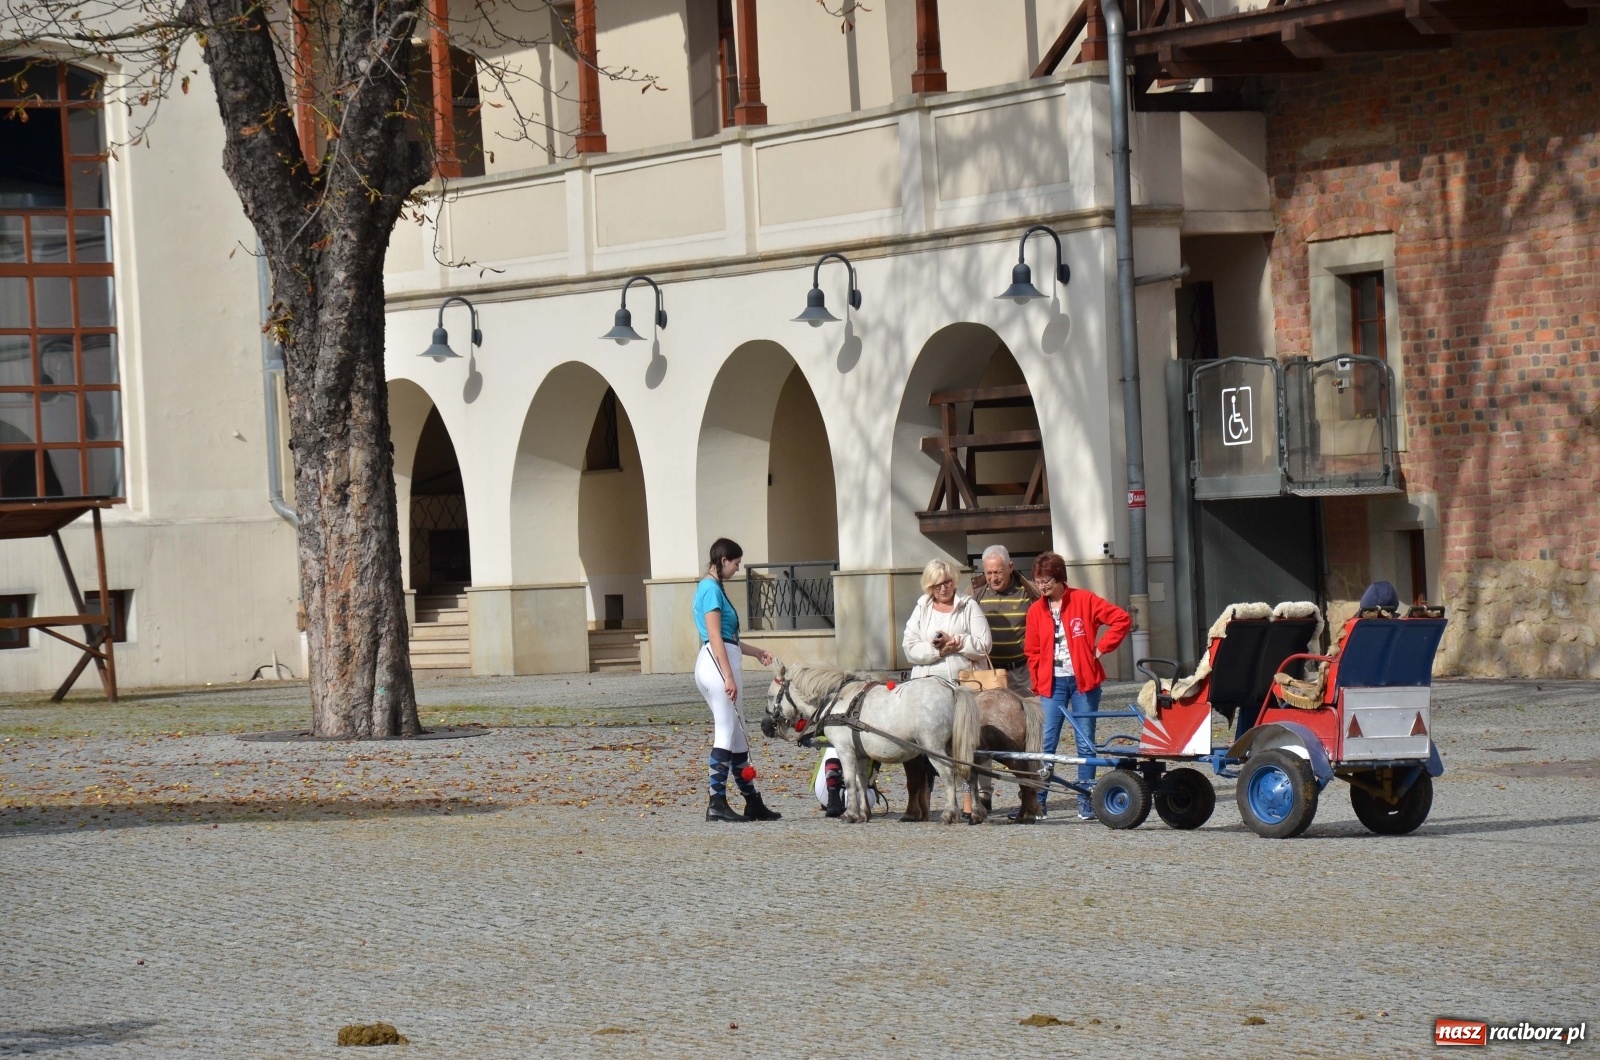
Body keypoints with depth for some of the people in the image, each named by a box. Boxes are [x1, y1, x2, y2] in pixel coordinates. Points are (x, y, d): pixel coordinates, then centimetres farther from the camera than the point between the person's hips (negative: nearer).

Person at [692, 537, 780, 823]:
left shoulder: (710, 587, 19)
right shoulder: (712, 589, -11)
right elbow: (715, 637, -17)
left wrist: (757, 652, 32)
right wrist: (729, 676, -21)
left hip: (710, 662, 10)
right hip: (718, 663, -10)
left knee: (736, 735, 12)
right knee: (727, 734, -7)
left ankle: (753, 802, 17)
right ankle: (717, 803, -8)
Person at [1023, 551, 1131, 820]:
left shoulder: (1084, 601, -3)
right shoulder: (1036, 611, 6)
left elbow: (1122, 620, -3)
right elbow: (1033, 652, 12)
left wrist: (1101, 648, -6)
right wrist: (1037, 685, 4)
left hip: (1083, 680, -2)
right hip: (1052, 683, 2)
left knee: (1085, 743, 2)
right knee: (1046, 743, -4)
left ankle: (1086, 804, 8)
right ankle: (1037, 802, 0)